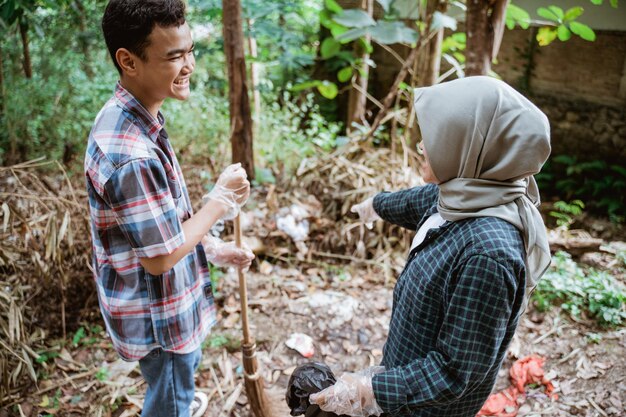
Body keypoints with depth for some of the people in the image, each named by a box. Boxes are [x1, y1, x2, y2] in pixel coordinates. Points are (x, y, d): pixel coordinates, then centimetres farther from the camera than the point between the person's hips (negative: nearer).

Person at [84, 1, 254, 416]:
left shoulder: (133, 118, -4)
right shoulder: (130, 154, -35)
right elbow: (159, 256, -27)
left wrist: (214, 248, 9)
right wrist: (221, 200, -18)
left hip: (168, 300, 9)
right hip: (157, 314, -9)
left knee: (181, 373, 36)